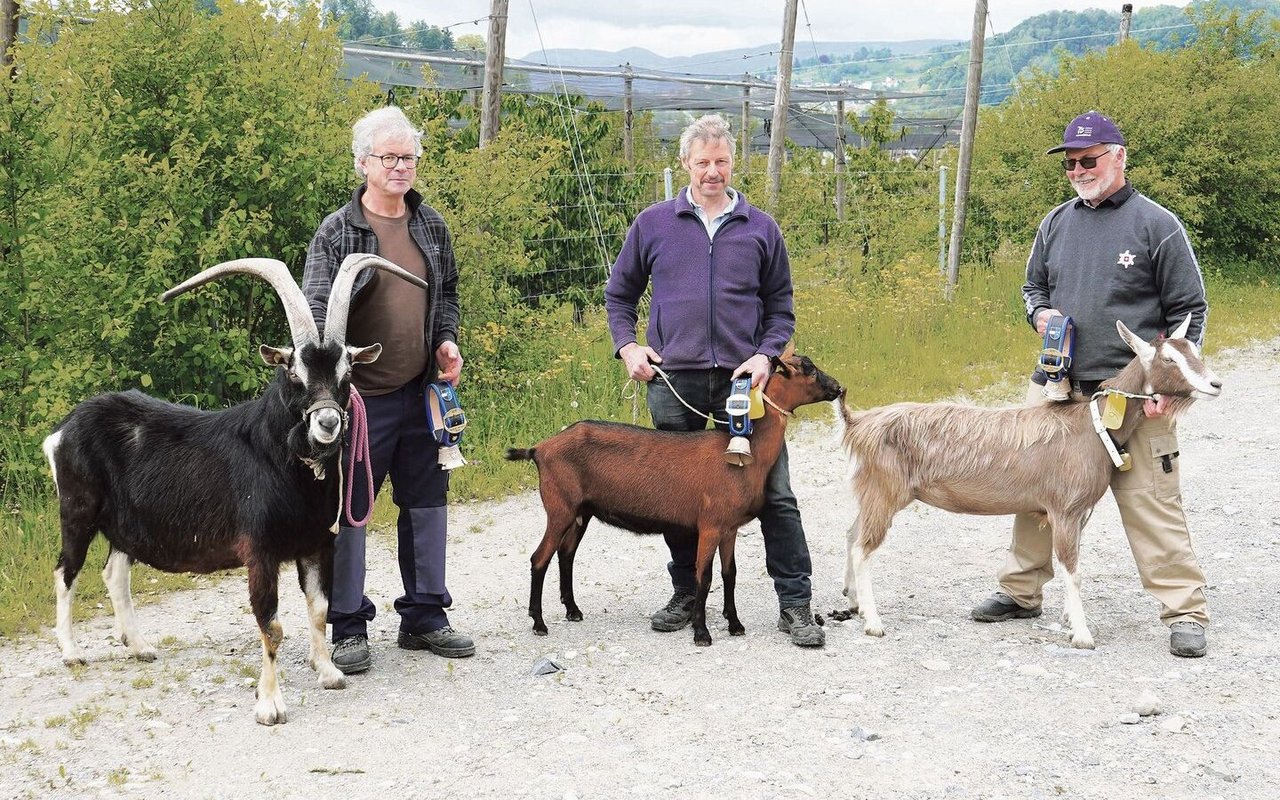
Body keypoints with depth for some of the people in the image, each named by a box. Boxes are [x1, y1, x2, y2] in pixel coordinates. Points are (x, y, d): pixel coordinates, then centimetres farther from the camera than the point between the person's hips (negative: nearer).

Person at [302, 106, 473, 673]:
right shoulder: (337, 232, -6)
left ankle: (425, 616, 26)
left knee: (426, 503, 12)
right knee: (348, 510, 2)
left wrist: (447, 341, 3)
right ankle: (348, 627, 14)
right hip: (360, 397, -5)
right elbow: (316, 308, -12)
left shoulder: (432, 227, 9)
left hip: (421, 392, 5)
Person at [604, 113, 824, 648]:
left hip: (742, 380, -1)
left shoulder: (761, 229, 8)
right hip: (673, 380, 1)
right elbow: (619, 294, 16)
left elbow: (781, 308, 12)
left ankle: (795, 604, 3)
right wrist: (627, 345, 1)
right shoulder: (654, 224, 7)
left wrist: (765, 355, -5)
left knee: (773, 493, -3)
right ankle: (687, 593, 23)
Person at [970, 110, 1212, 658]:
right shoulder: (1057, 223, 11)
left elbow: (1189, 311, -1)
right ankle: (1020, 592, 23)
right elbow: (1033, 285, 25)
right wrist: (1040, 313, 1)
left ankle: (1185, 612, 3)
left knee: (1151, 503, -5)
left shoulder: (1156, 224, -2)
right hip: (1058, 387, 5)